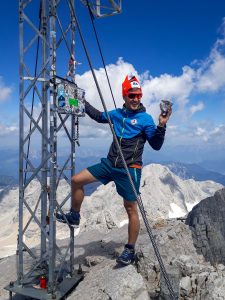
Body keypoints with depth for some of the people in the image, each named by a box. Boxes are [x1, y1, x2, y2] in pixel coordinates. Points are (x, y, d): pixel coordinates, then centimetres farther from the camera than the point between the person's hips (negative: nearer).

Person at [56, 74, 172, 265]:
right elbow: (99, 116, 28)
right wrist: (82, 102, 29)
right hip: (110, 164, 6)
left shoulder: (145, 119, -6)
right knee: (77, 180, 3)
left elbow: (156, 145, -7)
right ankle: (74, 216, 23)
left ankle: (130, 250, 18)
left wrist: (161, 126, -22)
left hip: (130, 169, -6)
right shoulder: (117, 114, 9)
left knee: (131, 208, 1)